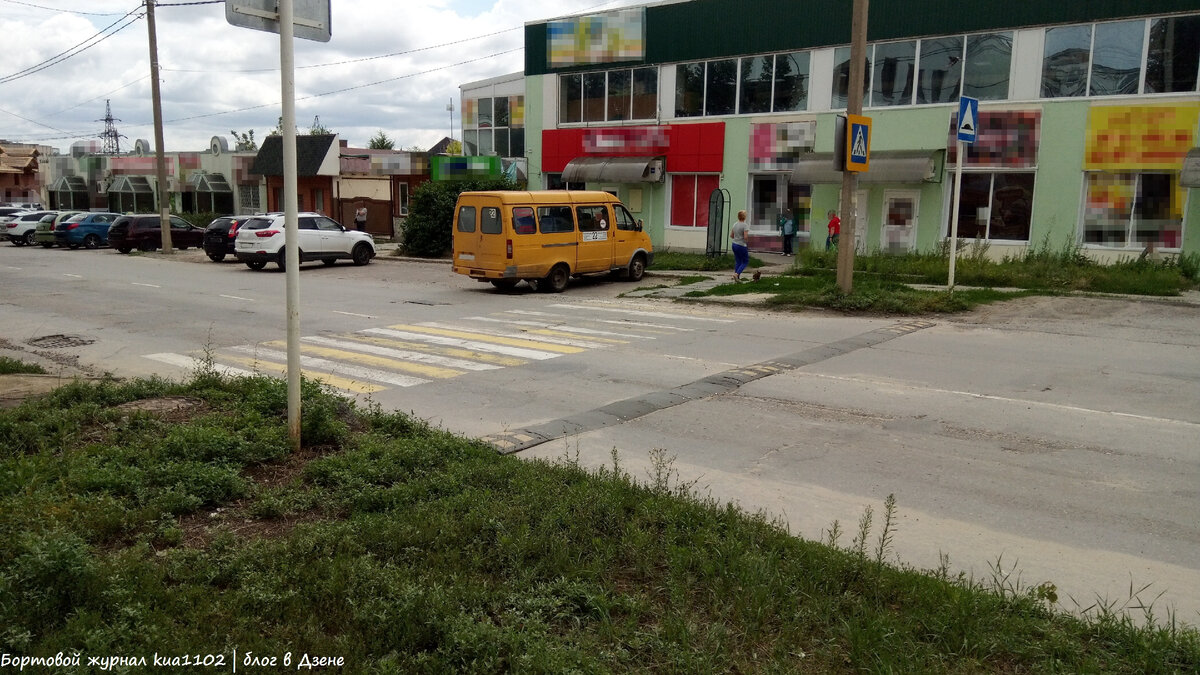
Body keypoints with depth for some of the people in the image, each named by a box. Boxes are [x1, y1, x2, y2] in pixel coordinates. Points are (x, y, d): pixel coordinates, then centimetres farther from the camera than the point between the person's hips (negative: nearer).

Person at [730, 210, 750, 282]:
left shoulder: (735, 224, 6)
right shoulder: (745, 225, -15)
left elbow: (731, 236, 11)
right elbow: (746, 237, -22)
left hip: (734, 244, 7)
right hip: (742, 246, -7)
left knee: (737, 261, 14)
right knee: (745, 261, 7)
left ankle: (737, 278, 13)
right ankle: (736, 274, -9)